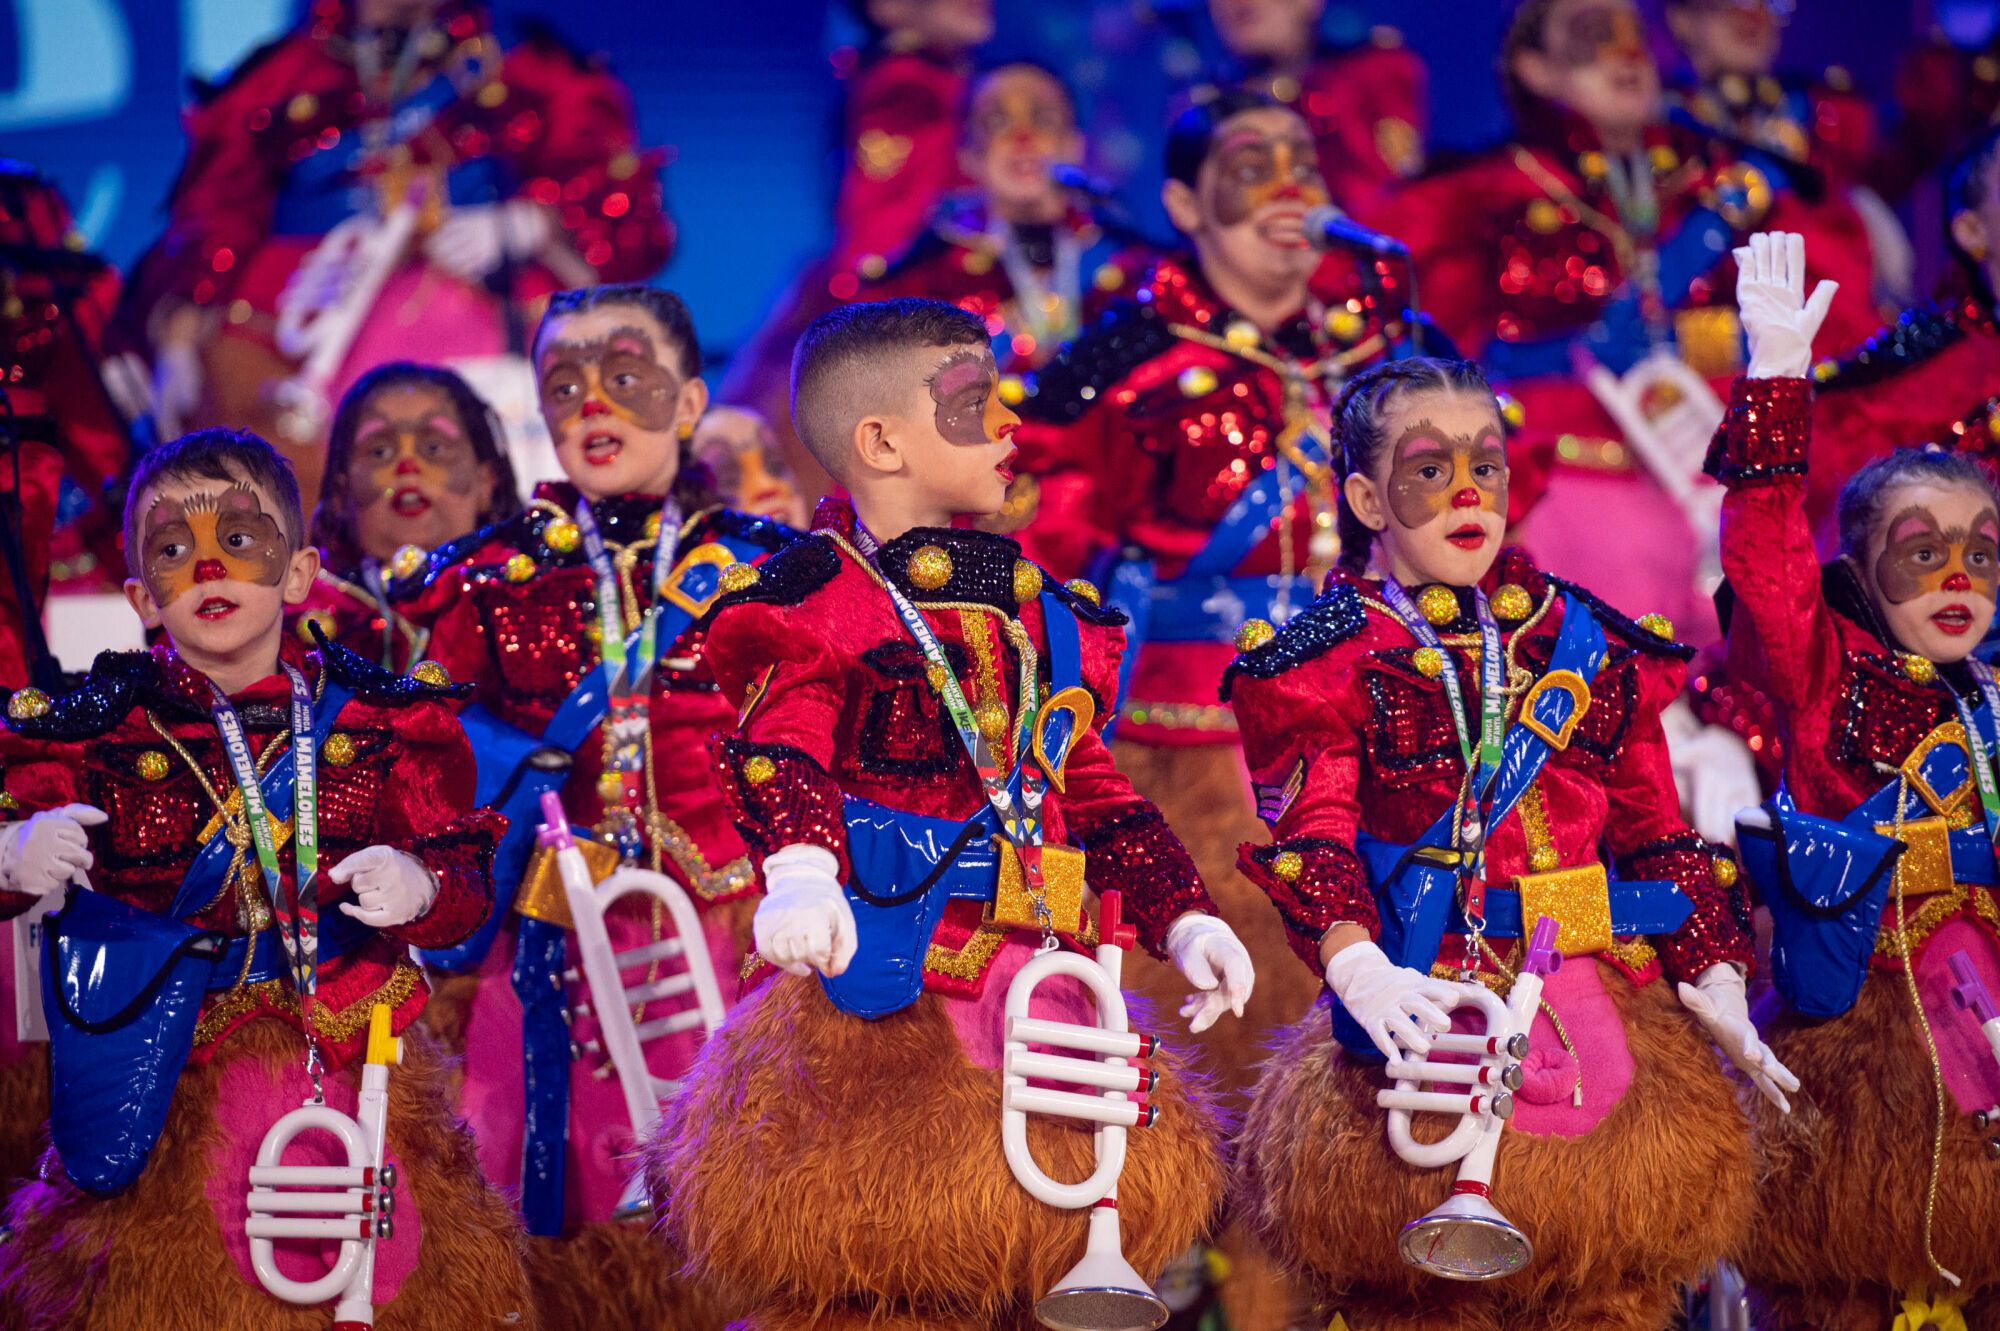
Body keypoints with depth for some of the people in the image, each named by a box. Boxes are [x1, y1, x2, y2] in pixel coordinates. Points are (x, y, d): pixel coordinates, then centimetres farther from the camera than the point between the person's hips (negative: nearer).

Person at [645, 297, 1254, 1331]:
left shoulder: (1040, 614, 20)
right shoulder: (818, 599, -1)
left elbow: (1092, 789, 25)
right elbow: (779, 755, -16)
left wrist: (1182, 918, 16)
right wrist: (800, 873, -36)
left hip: (1029, 967, 6)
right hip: (881, 978, -6)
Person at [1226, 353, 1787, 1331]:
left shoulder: (1582, 644, 20)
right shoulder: (1334, 655, 10)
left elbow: (1655, 829, 20)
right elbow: (1312, 834, -4)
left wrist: (1714, 978, 9)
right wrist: (1361, 971, -22)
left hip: (1596, 982, 3)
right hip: (1424, 992, -3)